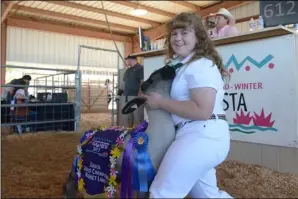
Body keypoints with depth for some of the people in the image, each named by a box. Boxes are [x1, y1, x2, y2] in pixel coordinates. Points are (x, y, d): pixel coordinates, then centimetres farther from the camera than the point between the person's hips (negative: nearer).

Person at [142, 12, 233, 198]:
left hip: (201, 135, -11)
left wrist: (160, 102, -17)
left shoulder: (200, 66, -14)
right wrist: (152, 91, 6)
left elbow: (202, 111, -25)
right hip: (200, 135, 11)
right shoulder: (186, 66, 17)